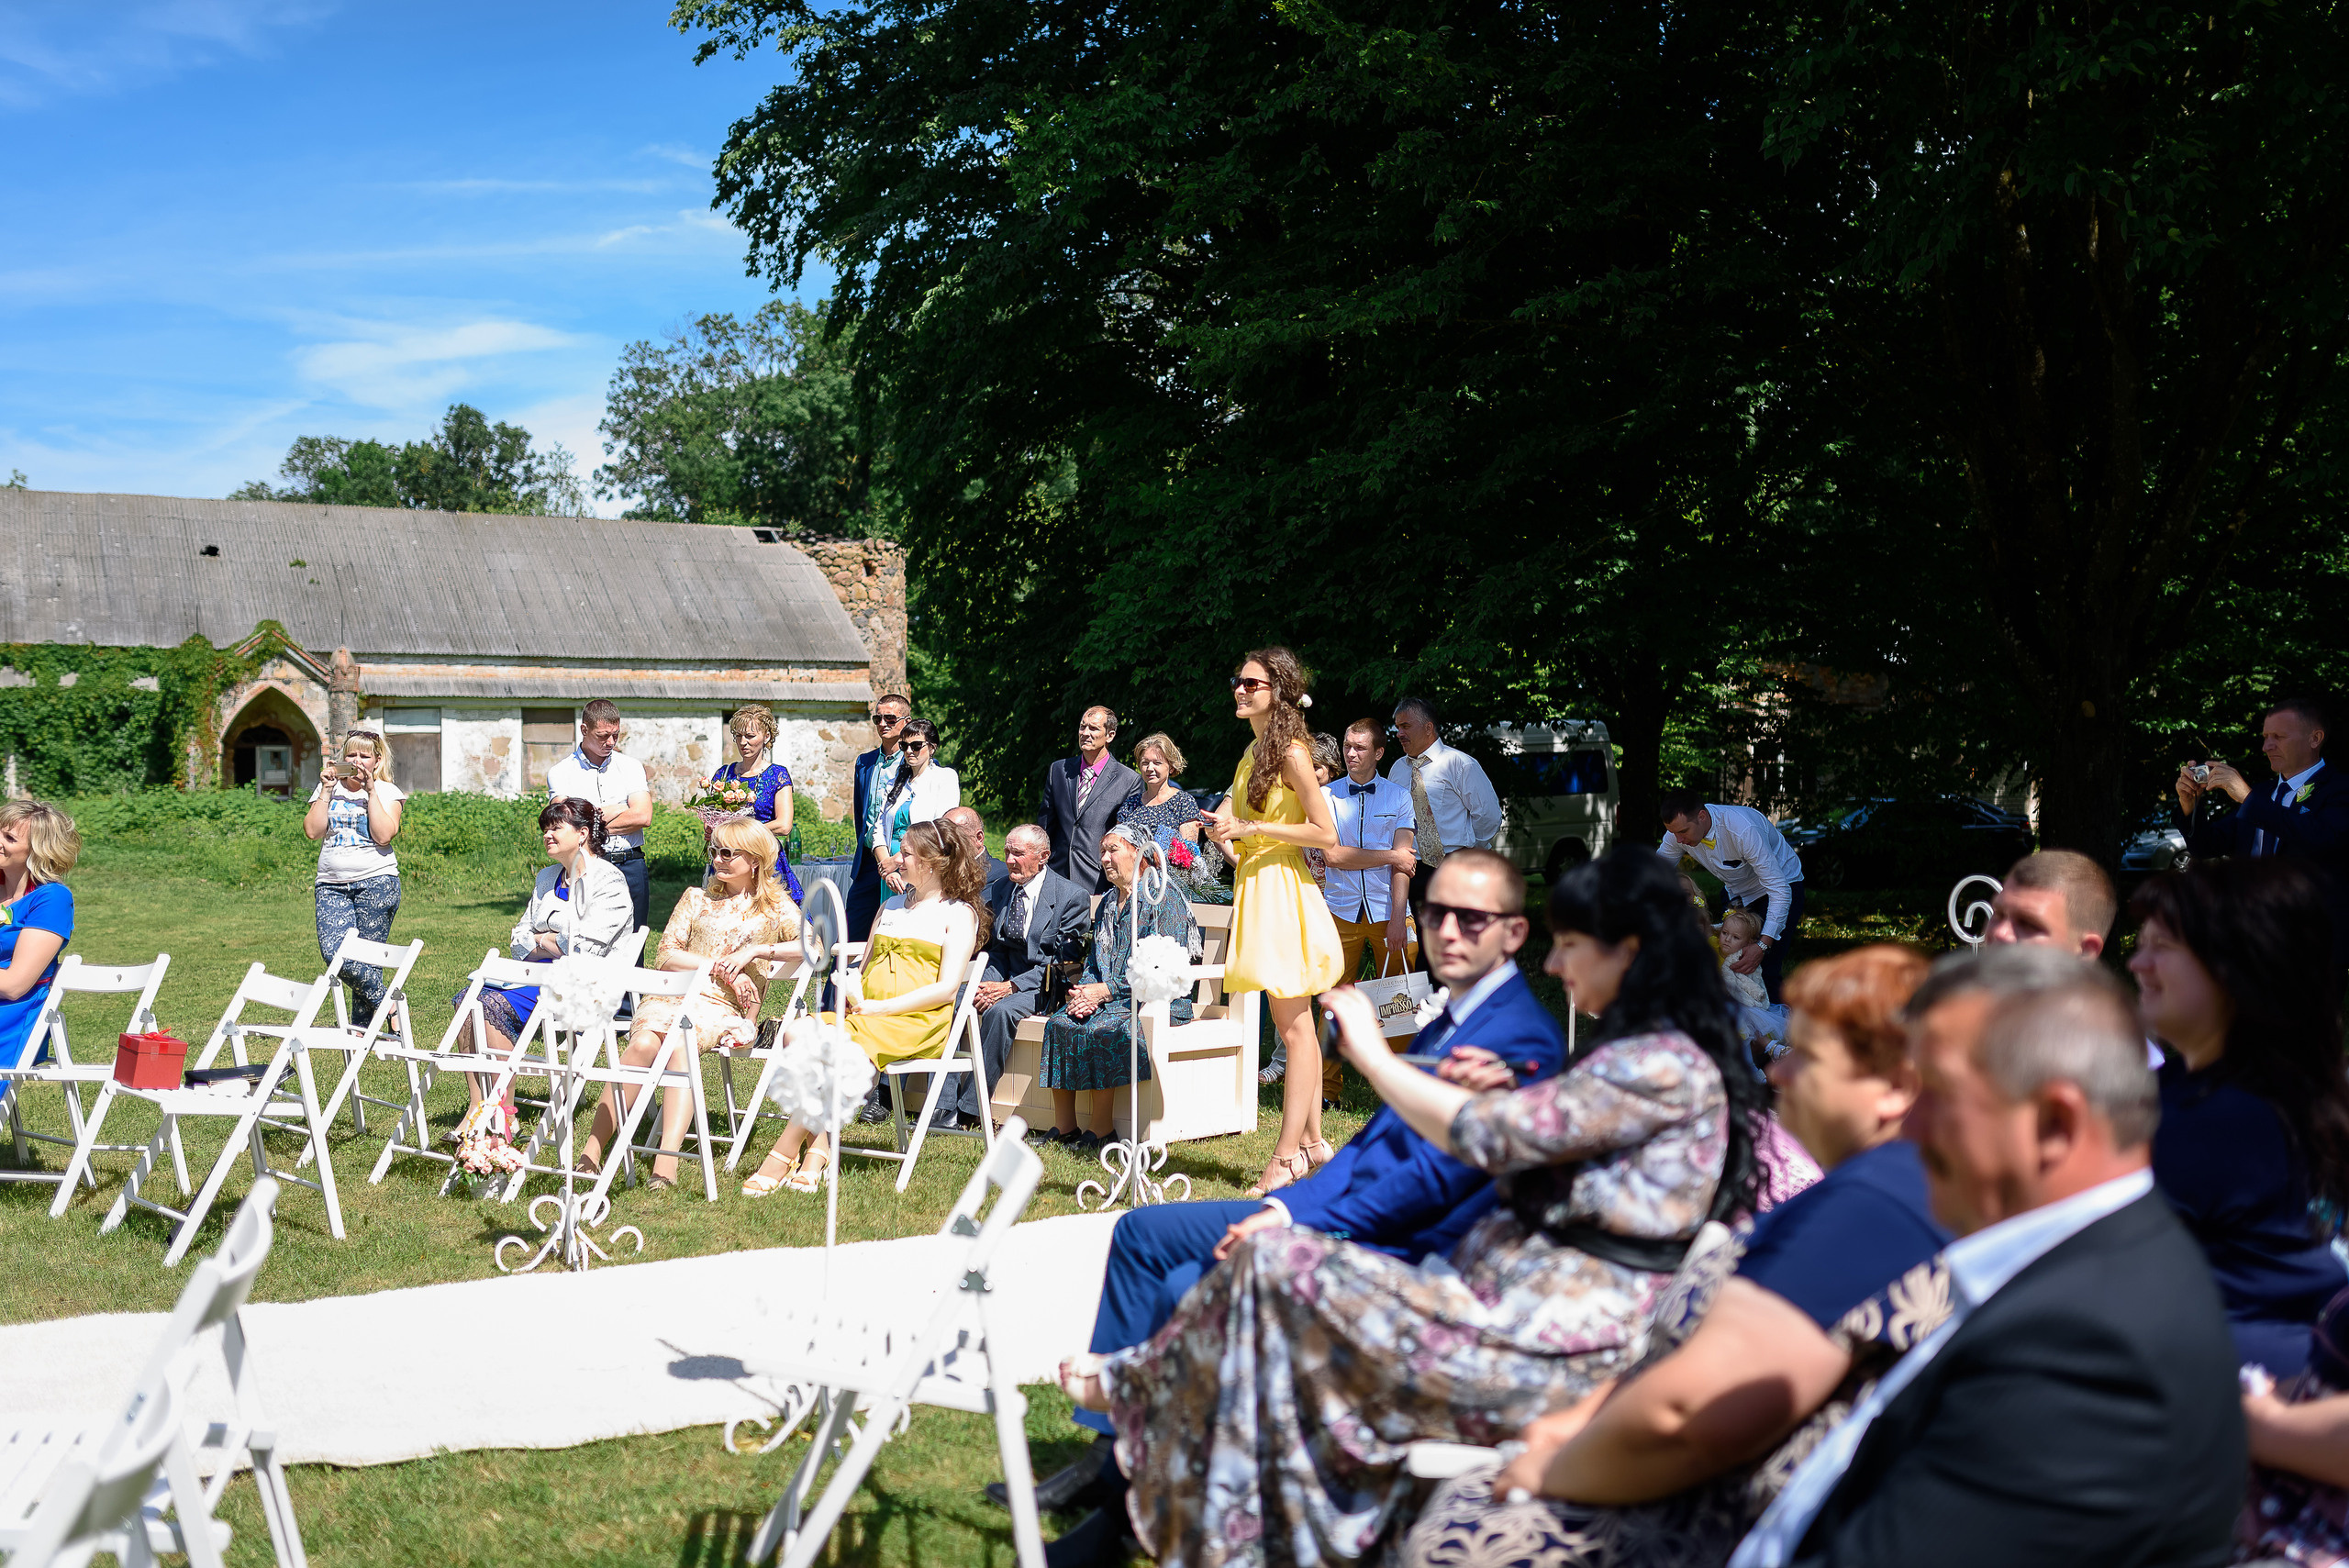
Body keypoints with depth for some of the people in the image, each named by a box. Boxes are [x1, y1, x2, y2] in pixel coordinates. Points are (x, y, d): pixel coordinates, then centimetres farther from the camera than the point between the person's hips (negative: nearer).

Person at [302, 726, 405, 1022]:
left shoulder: (387, 792, 6)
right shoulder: (328, 788, 15)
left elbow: (383, 836, -10)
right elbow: (313, 830, 1)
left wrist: (371, 792, -9)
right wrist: (326, 791, -2)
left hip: (375, 881, -2)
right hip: (331, 885, 2)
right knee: (333, 952, -17)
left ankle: (361, 1024, 10)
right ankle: (387, 1004, -1)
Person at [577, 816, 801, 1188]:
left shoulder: (774, 906, 15)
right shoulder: (697, 898, 24)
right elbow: (665, 955, 13)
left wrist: (753, 951, -8)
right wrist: (719, 968, -1)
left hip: (726, 1007, -3)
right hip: (674, 993, 3)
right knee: (643, 1042, -32)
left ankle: (666, 1162, -49)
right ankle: (592, 1151, -38)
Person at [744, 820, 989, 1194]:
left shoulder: (959, 913, 4)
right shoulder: (890, 907, 27)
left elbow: (946, 988, -7)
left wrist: (877, 1008, -13)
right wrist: (843, 1010, -1)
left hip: (916, 1024, -6)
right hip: (862, 1020, 7)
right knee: (798, 1031, -23)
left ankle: (781, 1159, -23)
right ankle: (816, 1155, -28)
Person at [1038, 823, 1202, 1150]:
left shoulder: (1164, 896, -6)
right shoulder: (1109, 901, 20)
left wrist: (1105, 990, -17)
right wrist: (1084, 991, -3)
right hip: (1105, 998, 7)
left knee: (1101, 1029, -33)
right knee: (1059, 1023, -20)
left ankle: (1103, 1128, -24)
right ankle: (1063, 1126, -19)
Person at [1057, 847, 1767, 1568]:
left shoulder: (1665, 1067, -17)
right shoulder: (1643, 1056, 15)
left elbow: (1487, 1136, -19)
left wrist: (1371, 1052, -8)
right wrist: (1503, 1094, 6)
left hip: (1545, 1342, -10)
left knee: (1274, 1267, -8)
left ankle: (1137, 1383, 15)